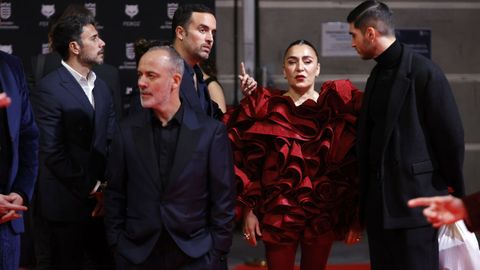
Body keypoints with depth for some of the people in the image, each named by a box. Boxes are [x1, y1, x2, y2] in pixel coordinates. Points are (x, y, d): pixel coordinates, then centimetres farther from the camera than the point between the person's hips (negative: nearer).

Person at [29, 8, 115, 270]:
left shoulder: (101, 87, 13)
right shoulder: (49, 89, -10)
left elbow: (110, 141, 10)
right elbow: (52, 152, -15)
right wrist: (92, 189, -11)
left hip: (99, 202, 6)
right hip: (64, 206, -6)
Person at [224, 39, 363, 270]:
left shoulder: (337, 107, 0)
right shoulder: (266, 109, -1)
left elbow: (354, 164, -1)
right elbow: (244, 160, -2)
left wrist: (354, 216, -5)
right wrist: (248, 210, -8)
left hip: (323, 214, 1)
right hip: (278, 213, -1)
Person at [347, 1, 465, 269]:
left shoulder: (424, 72, -10)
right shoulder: (377, 76, 14)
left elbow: (451, 137, -10)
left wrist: (456, 197, -6)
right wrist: (364, 201, 16)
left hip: (415, 199, -8)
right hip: (379, 202, 8)